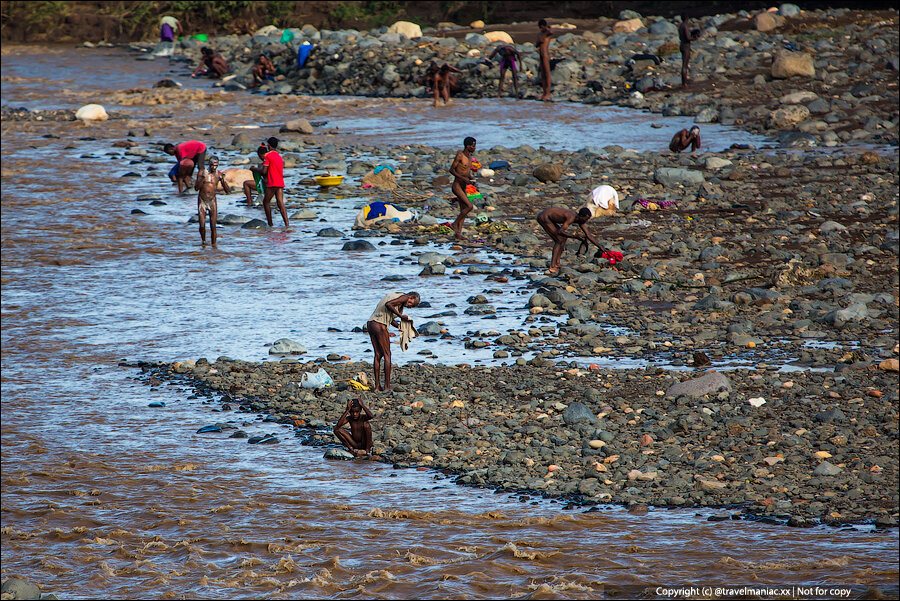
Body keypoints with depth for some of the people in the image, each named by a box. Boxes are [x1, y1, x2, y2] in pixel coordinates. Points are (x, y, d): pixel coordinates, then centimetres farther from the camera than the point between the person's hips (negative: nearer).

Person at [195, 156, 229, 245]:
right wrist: (202, 178, -23)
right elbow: (196, 188, -9)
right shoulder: (202, 172, -4)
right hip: (202, 201, -1)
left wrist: (223, 180, -18)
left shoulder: (219, 174, 0)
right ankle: (203, 240, 22)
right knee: (202, 225, -5)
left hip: (212, 201, 1)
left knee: (213, 226, -6)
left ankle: (213, 244, 3)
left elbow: (228, 191, -1)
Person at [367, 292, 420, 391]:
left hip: (370, 324, 9)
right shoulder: (404, 297, -4)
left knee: (378, 355, 13)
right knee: (387, 355, 1)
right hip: (380, 326, -9)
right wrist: (401, 316, -13)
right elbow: (388, 304, -22)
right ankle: (387, 386, 2)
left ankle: (377, 385, 13)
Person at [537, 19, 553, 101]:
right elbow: (537, 45, 18)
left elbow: (551, 33, -31)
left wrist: (547, 28, -10)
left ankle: (548, 93, -8)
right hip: (541, 55, 9)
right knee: (542, 75, 9)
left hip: (546, 55, -9)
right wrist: (539, 42, -5)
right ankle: (544, 93, 12)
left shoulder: (548, 33, -6)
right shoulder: (539, 34, 18)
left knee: (547, 74, -8)